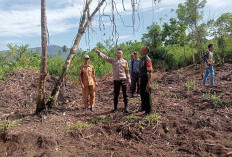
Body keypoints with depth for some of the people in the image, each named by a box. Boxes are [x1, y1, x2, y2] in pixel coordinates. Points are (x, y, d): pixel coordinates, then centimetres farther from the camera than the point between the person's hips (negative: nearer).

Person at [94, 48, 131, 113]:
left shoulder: (125, 61, 6)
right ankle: (115, 107, 19)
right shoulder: (113, 60, 8)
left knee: (125, 93, 4)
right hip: (116, 80, 1)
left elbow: (127, 72, 5)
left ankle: (126, 107, 15)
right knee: (115, 94, 8)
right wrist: (99, 52, -11)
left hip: (123, 79, -1)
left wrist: (129, 80, 3)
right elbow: (105, 57, 0)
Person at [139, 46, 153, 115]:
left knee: (147, 94, 0)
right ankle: (143, 107, 34)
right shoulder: (141, 59, 12)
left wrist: (148, 83, -26)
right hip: (142, 78, 9)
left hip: (146, 78, -9)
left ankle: (148, 110, 13)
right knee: (142, 93, 18)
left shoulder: (147, 59, -18)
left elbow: (150, 72, -23)